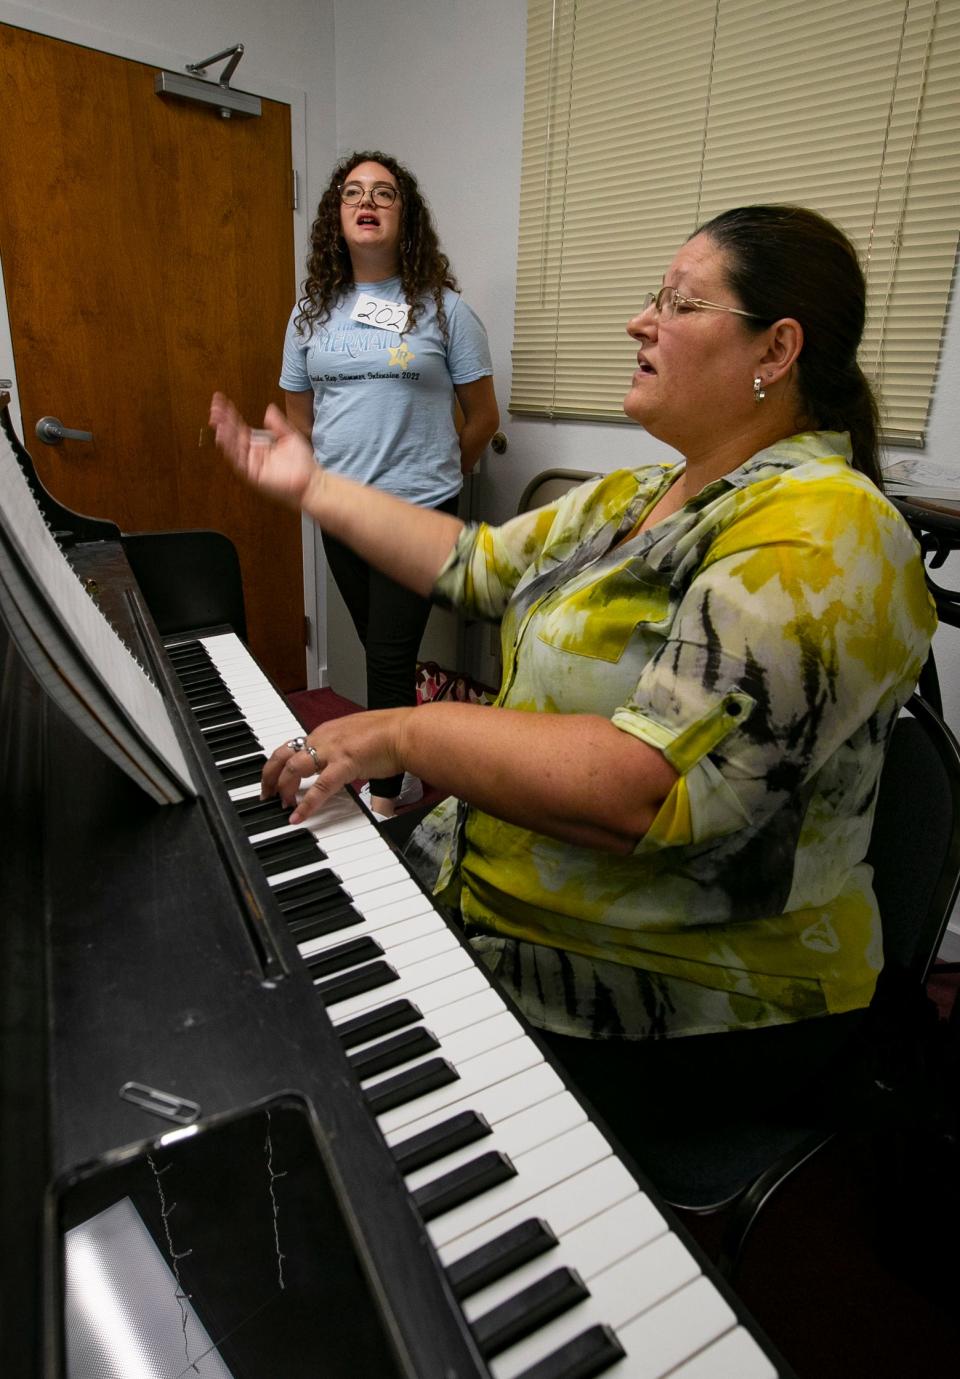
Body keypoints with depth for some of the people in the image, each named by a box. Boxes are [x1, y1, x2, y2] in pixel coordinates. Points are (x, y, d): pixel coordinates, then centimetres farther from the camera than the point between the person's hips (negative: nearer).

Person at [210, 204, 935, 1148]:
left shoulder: (816, 533, -22)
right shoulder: (638, 496, 9)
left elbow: (652, 791, -32)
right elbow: (477, 564, 11)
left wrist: (407, 734, -27)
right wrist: (310, 487, 15)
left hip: (673, 997, -8)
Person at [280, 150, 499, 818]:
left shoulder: (443, 308, -1)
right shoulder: (312, 310, 10)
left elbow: (483, 418, 3)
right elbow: (298, 417, 17)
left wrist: (433, 482, 10)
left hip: (418, 512, -4)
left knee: (390, 656, -5)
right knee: (381, 650, 13)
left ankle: (384, 795, 8)